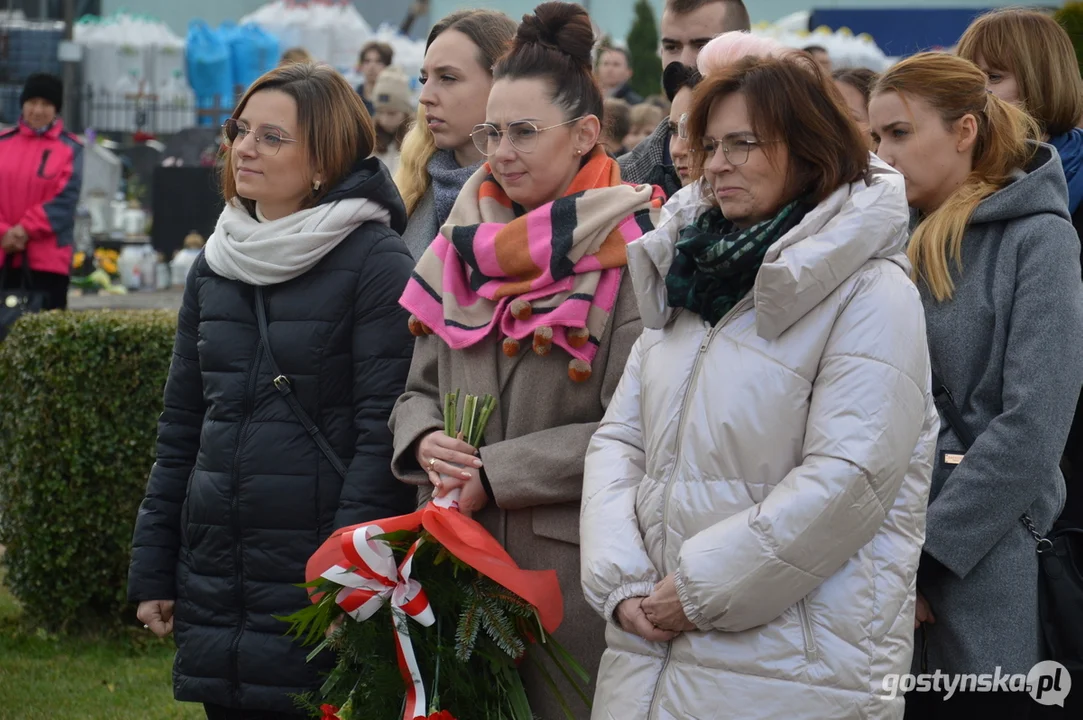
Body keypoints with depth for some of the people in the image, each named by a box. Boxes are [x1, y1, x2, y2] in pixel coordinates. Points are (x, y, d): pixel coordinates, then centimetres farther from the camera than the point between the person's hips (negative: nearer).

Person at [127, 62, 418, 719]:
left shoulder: (376, 263, -7)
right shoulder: (215, 265, 13)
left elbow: (384, 432, -12)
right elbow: (182, 425, 16)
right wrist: (152, 569, 12)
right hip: (214, 581, 6)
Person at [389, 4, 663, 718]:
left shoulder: (629, 253, -7)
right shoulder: (469, 244, 12)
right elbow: (420, 390, 17)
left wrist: (495, 473, -16)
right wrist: (426, 443, -6)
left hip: (574, 569, -5)